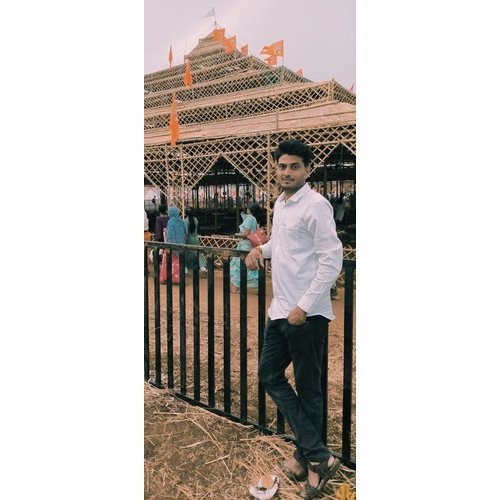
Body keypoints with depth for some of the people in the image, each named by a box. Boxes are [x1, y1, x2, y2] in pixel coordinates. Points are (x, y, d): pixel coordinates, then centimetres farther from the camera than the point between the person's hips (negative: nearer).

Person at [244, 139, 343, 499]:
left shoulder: (315, 205, -14)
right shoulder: (279, 204, 12)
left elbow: (332, 259, -18)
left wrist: (304, 306, -20)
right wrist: (262, 249, 8)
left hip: (307, 314, -9)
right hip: (280, 310, 9)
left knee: (308, 388, 6)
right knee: (269, 375, 12)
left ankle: (310, 455, 29)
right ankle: (317, 455, 21)